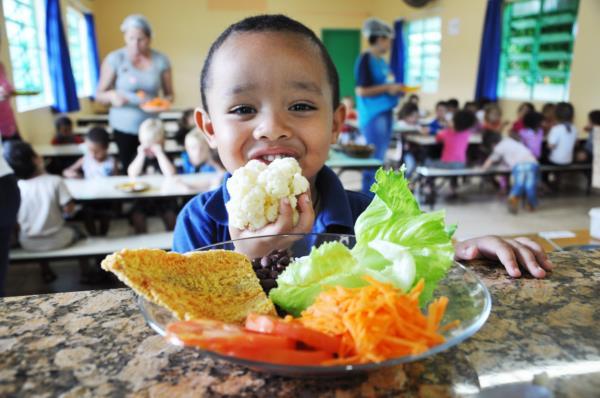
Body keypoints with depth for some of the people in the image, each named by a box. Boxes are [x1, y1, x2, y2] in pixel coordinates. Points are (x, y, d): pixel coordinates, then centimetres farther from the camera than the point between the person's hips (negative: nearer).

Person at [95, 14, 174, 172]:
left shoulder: (161, 60, -2)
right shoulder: (115, 59, -7)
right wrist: (111, 95, -24)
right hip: (123, 127, -1)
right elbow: (99, 94, -3)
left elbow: (169, 94, 6)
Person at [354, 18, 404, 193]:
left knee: (379, 157, 13)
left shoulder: (381, 60, 15)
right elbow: (362, 90, -19)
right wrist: (387, 88, -15)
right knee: (374, 158, -6)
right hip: (373, 115, -9)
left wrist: (395, 89, 6)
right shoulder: (365, 59, -12)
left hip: (385, 112, 9)